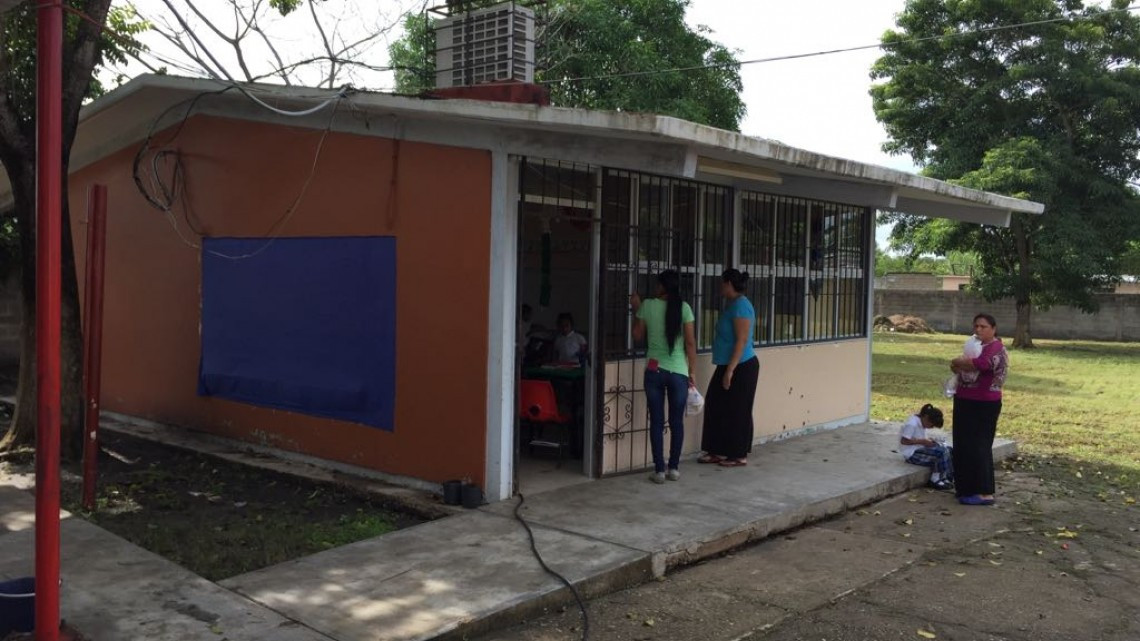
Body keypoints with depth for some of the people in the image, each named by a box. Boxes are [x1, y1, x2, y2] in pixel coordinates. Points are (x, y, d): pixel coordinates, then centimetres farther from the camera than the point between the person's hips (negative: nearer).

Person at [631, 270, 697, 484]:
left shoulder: (647, 306, -2)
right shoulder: (683, 308, -4)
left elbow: (637, 336, 10)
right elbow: (690, 343, -3)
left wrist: (635, 309, 21)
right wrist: (692, 372, 4)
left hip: (654, 371, 0)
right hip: (678, 372, 0)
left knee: (656, 421, 5)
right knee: (676, 421, 10)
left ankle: (659, 470, 5)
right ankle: (674, 468, 15)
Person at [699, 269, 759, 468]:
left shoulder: (740, 305, -18)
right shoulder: (732, 304, 12)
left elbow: (742, 341, -22)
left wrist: (730, 370, -24)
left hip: (741, 367, -10)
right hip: (728, 366, 10)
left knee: (737, 411, -1)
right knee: (717, 406, 11)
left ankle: (740, 456, 10)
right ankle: (718, 451, 19)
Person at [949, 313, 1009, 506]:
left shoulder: (996, 348, -14)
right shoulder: (977, 345, 17)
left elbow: (980, 364, -30)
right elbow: (965, 365, 19)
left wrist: (957, 362, -12)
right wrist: (959, 365, -5)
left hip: (983, 406, -10)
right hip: (967, 403, 10)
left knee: (978, 447, -7)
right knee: (965, 445, 13)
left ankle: (985, 493, -3)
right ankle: (968, 488, 22)